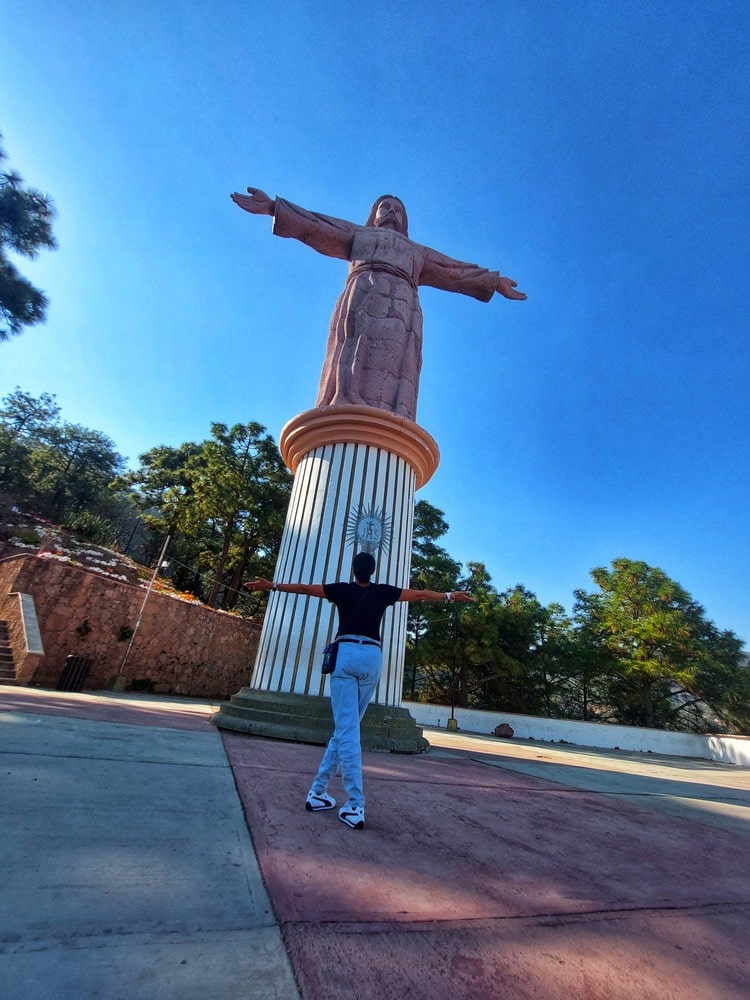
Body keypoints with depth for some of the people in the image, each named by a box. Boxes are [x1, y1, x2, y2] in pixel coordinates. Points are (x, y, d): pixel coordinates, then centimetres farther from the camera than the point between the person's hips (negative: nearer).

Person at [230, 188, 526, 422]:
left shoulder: (417, 251, 42)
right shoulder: (358, 235, 36)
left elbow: (455, 271, 40)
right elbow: (315, 227, 27)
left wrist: (495, 281, 37)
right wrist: (273, 206, 18)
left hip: (400, 311, 2)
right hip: (360, 302, -2)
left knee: (390, 380, -22)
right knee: (352, 370, -26)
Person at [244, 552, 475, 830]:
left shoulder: (342, 589, 9)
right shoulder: (383, 592, 12)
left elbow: (305, 588, 9)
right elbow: (419, 594, 19)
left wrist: (272, 586, 16)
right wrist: (450, 596, 29)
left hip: (346, 655, -1)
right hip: (372, 658, 2)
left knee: (346, 730, -1)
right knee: (345, 729, 13)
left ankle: (356, 807, -4)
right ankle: (318, 790, 20)